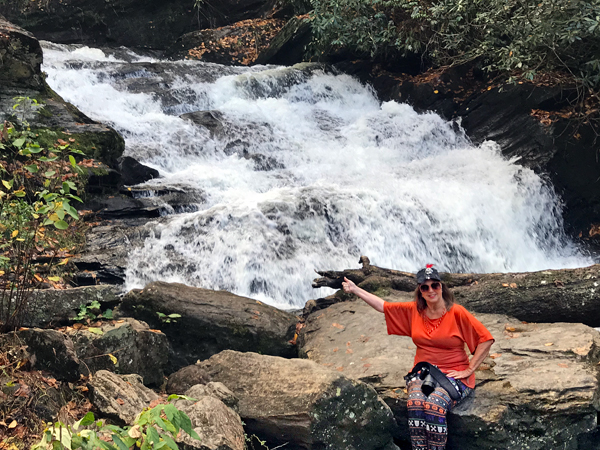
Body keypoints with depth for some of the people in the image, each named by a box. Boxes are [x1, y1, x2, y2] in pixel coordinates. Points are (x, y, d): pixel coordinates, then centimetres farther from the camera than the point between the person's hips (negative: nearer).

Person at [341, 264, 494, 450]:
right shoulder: (413, 310, 8)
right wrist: (355, 289, 13)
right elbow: (383, 306, 15)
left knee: (433, 404, -32)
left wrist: (469, 370, -8)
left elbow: (486, 339, -6)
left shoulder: (457, 312, -6)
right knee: (415, 403, -29)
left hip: (453, 374, -3)